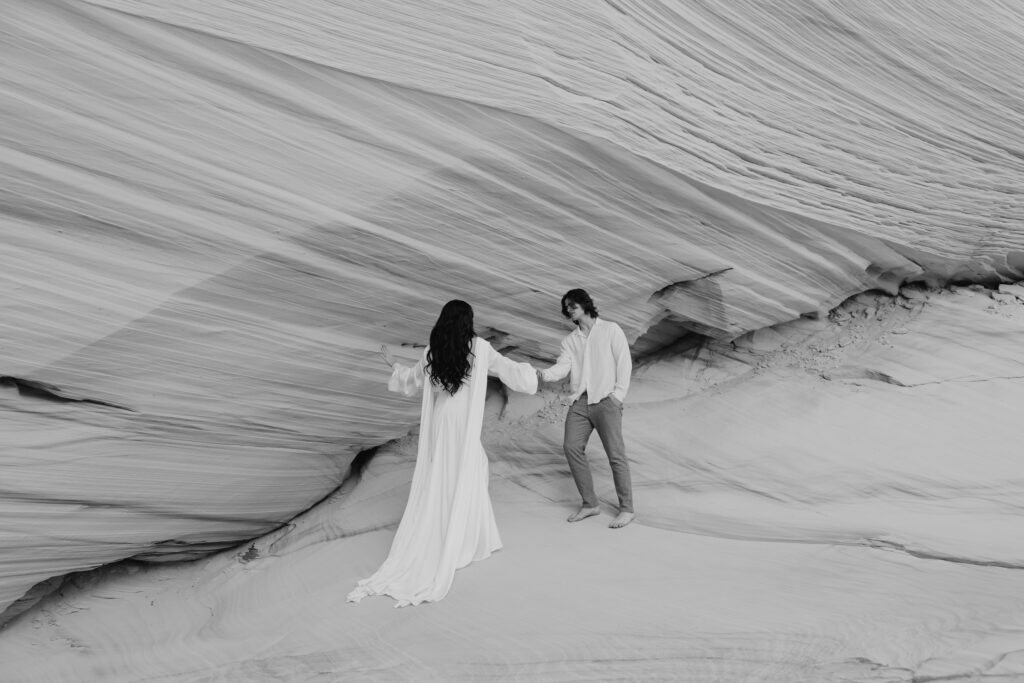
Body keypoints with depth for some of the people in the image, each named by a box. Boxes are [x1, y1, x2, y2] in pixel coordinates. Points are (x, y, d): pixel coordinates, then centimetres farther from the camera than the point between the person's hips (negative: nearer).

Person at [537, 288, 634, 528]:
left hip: (606, 400, -4)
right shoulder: (570, 340, 16)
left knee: (615, 453, -6)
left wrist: (618, 394, -9)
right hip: (580, 401, 5)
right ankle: (589, 504, 8)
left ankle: (626, 509, 5)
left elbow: (624, 363, 0)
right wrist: (544, 374, -20)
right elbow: (563, 367, 1)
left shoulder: (610, 330, 5)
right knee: (571, 447, -6)